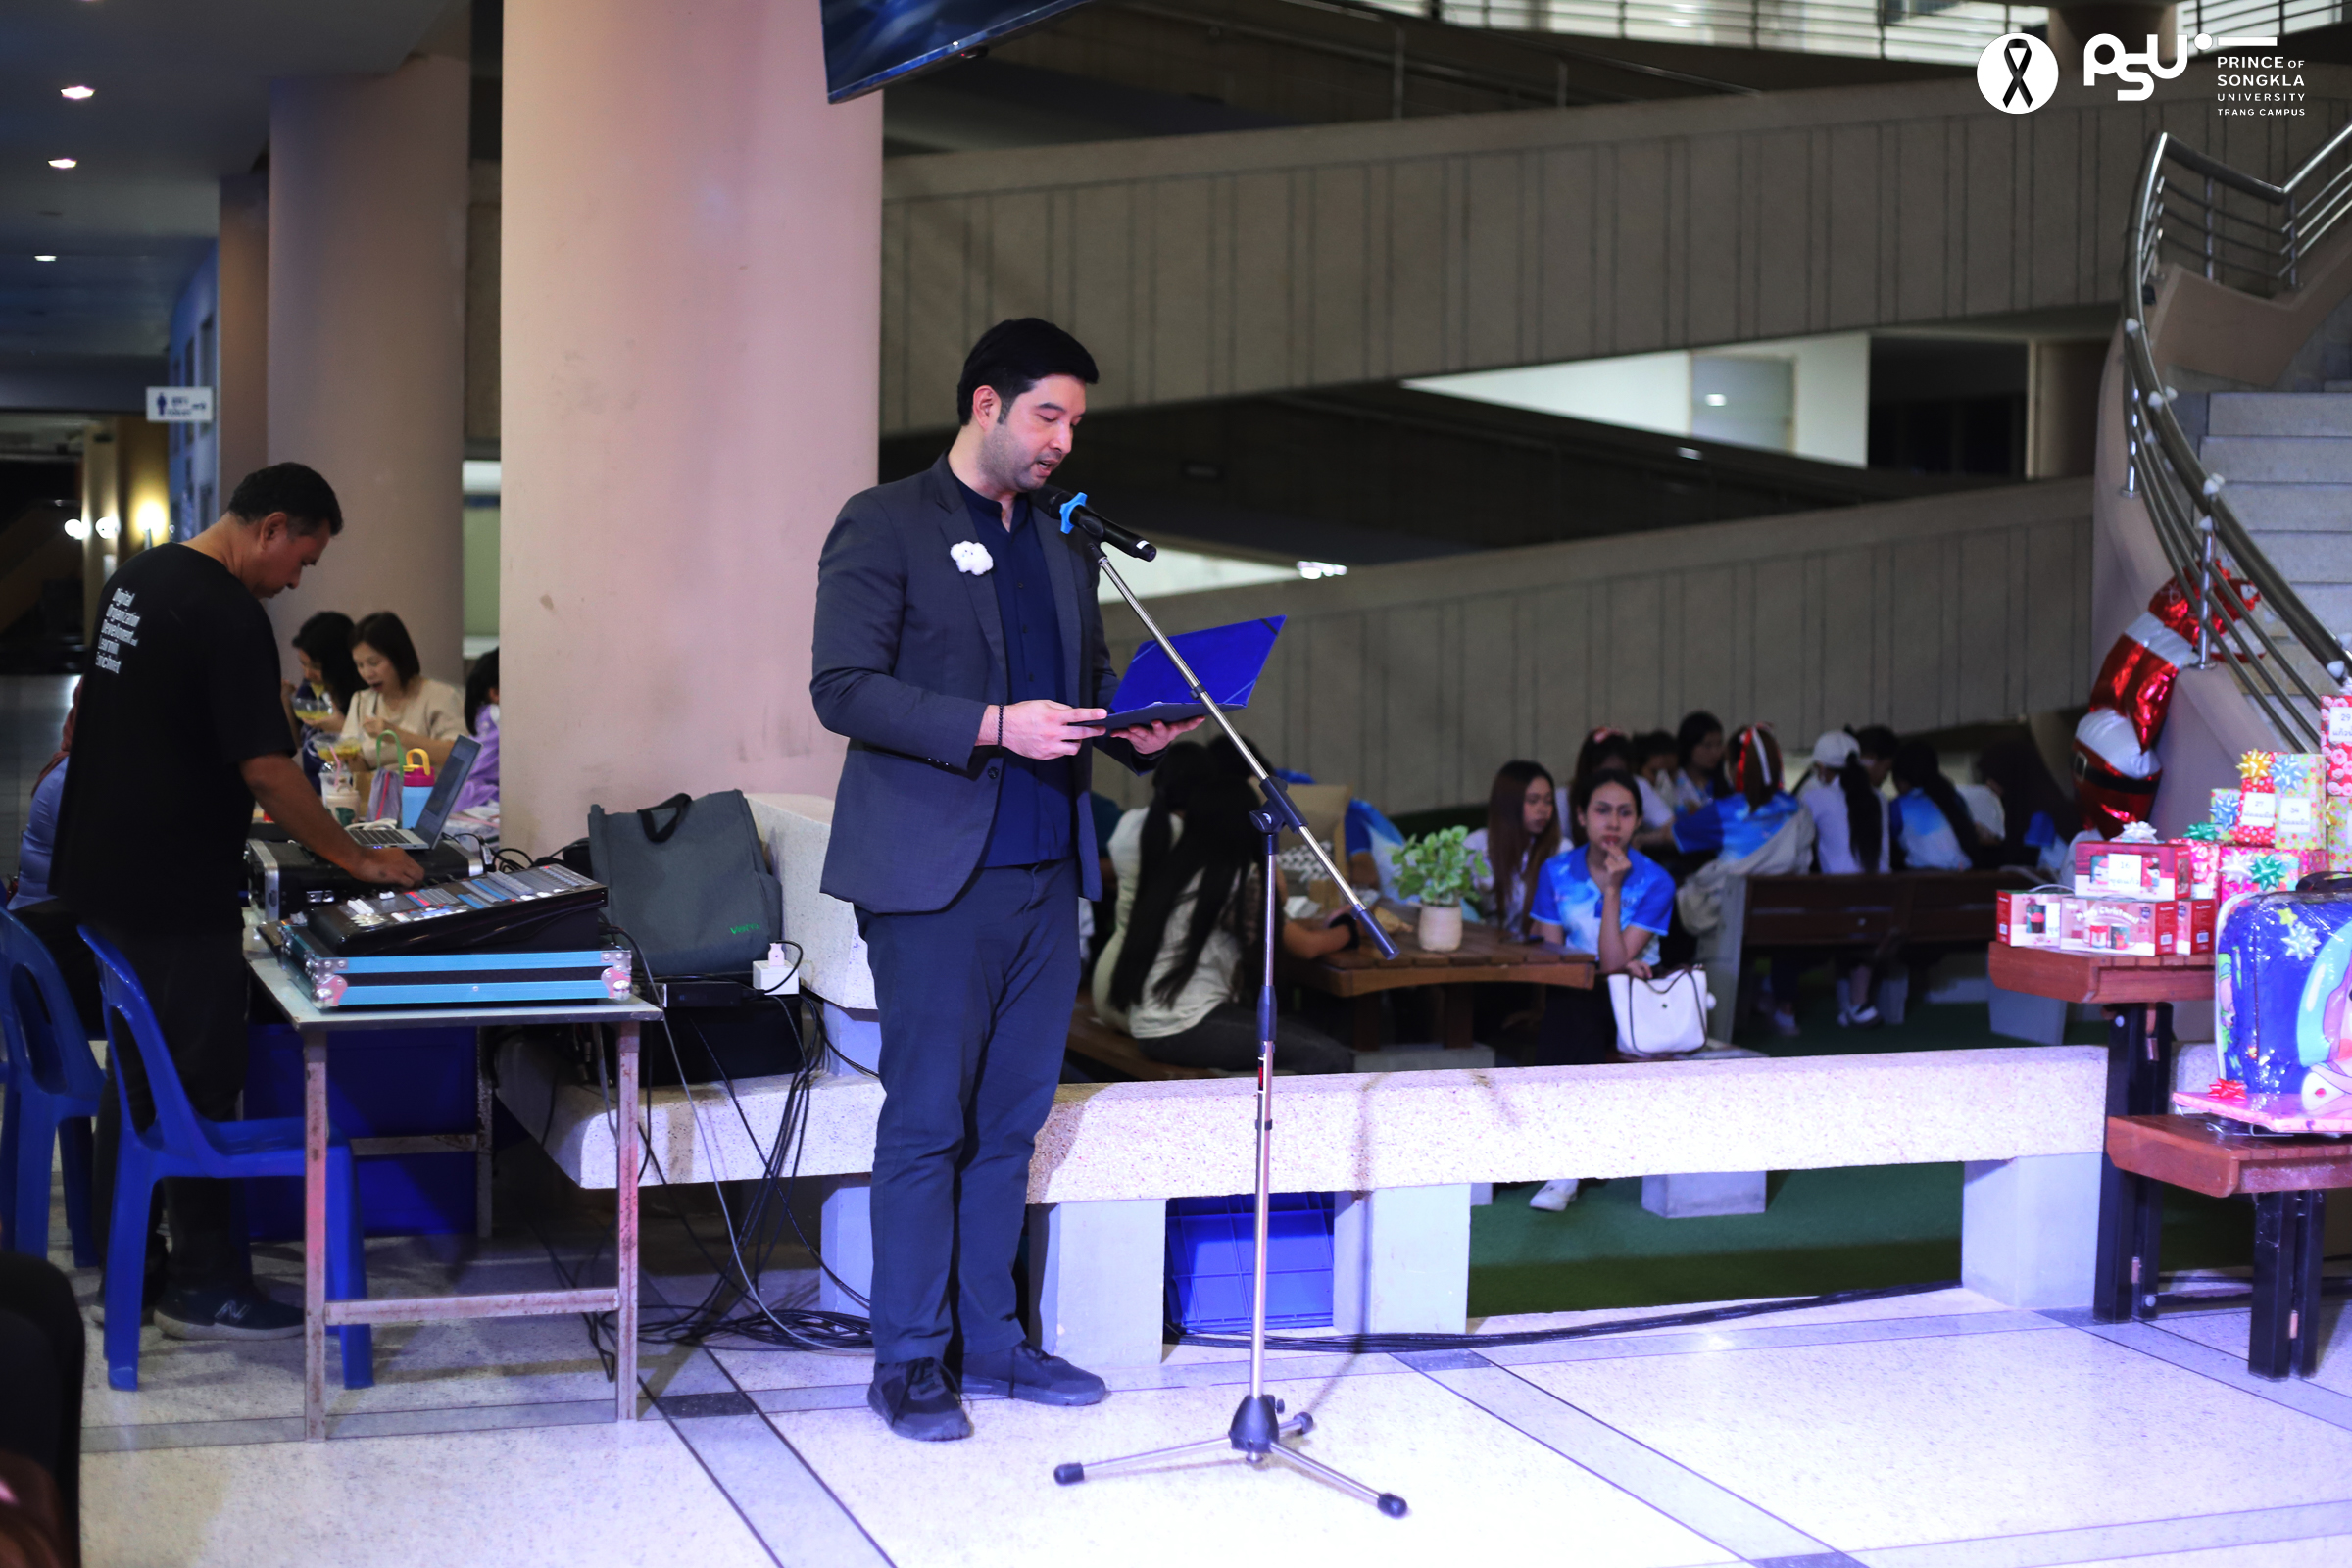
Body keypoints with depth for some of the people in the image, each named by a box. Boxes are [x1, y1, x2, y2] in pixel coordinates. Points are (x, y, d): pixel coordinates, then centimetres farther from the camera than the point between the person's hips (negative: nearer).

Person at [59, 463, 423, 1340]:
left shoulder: (136, 578, 10)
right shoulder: (227, 618, -19)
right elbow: (267, 770, -22)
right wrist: (356, 860, -14)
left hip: (99, 871, 9)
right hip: (176, 896, -9)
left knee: (141, 1067, 19)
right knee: (203, 1084, -1)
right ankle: (205, 1287, 5)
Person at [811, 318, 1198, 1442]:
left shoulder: (1064, 547, 18)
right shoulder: (884, 524, -3)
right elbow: (843, 688, -11)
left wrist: (1136, 729, 1)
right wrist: (993, 726, -21)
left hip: (1047, 871, 6)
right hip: (935, 872, -6)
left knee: (1011, 1118, 10)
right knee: (926, 1120, -2)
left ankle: (989, 1339, 20)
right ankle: (908, 1361, 8)